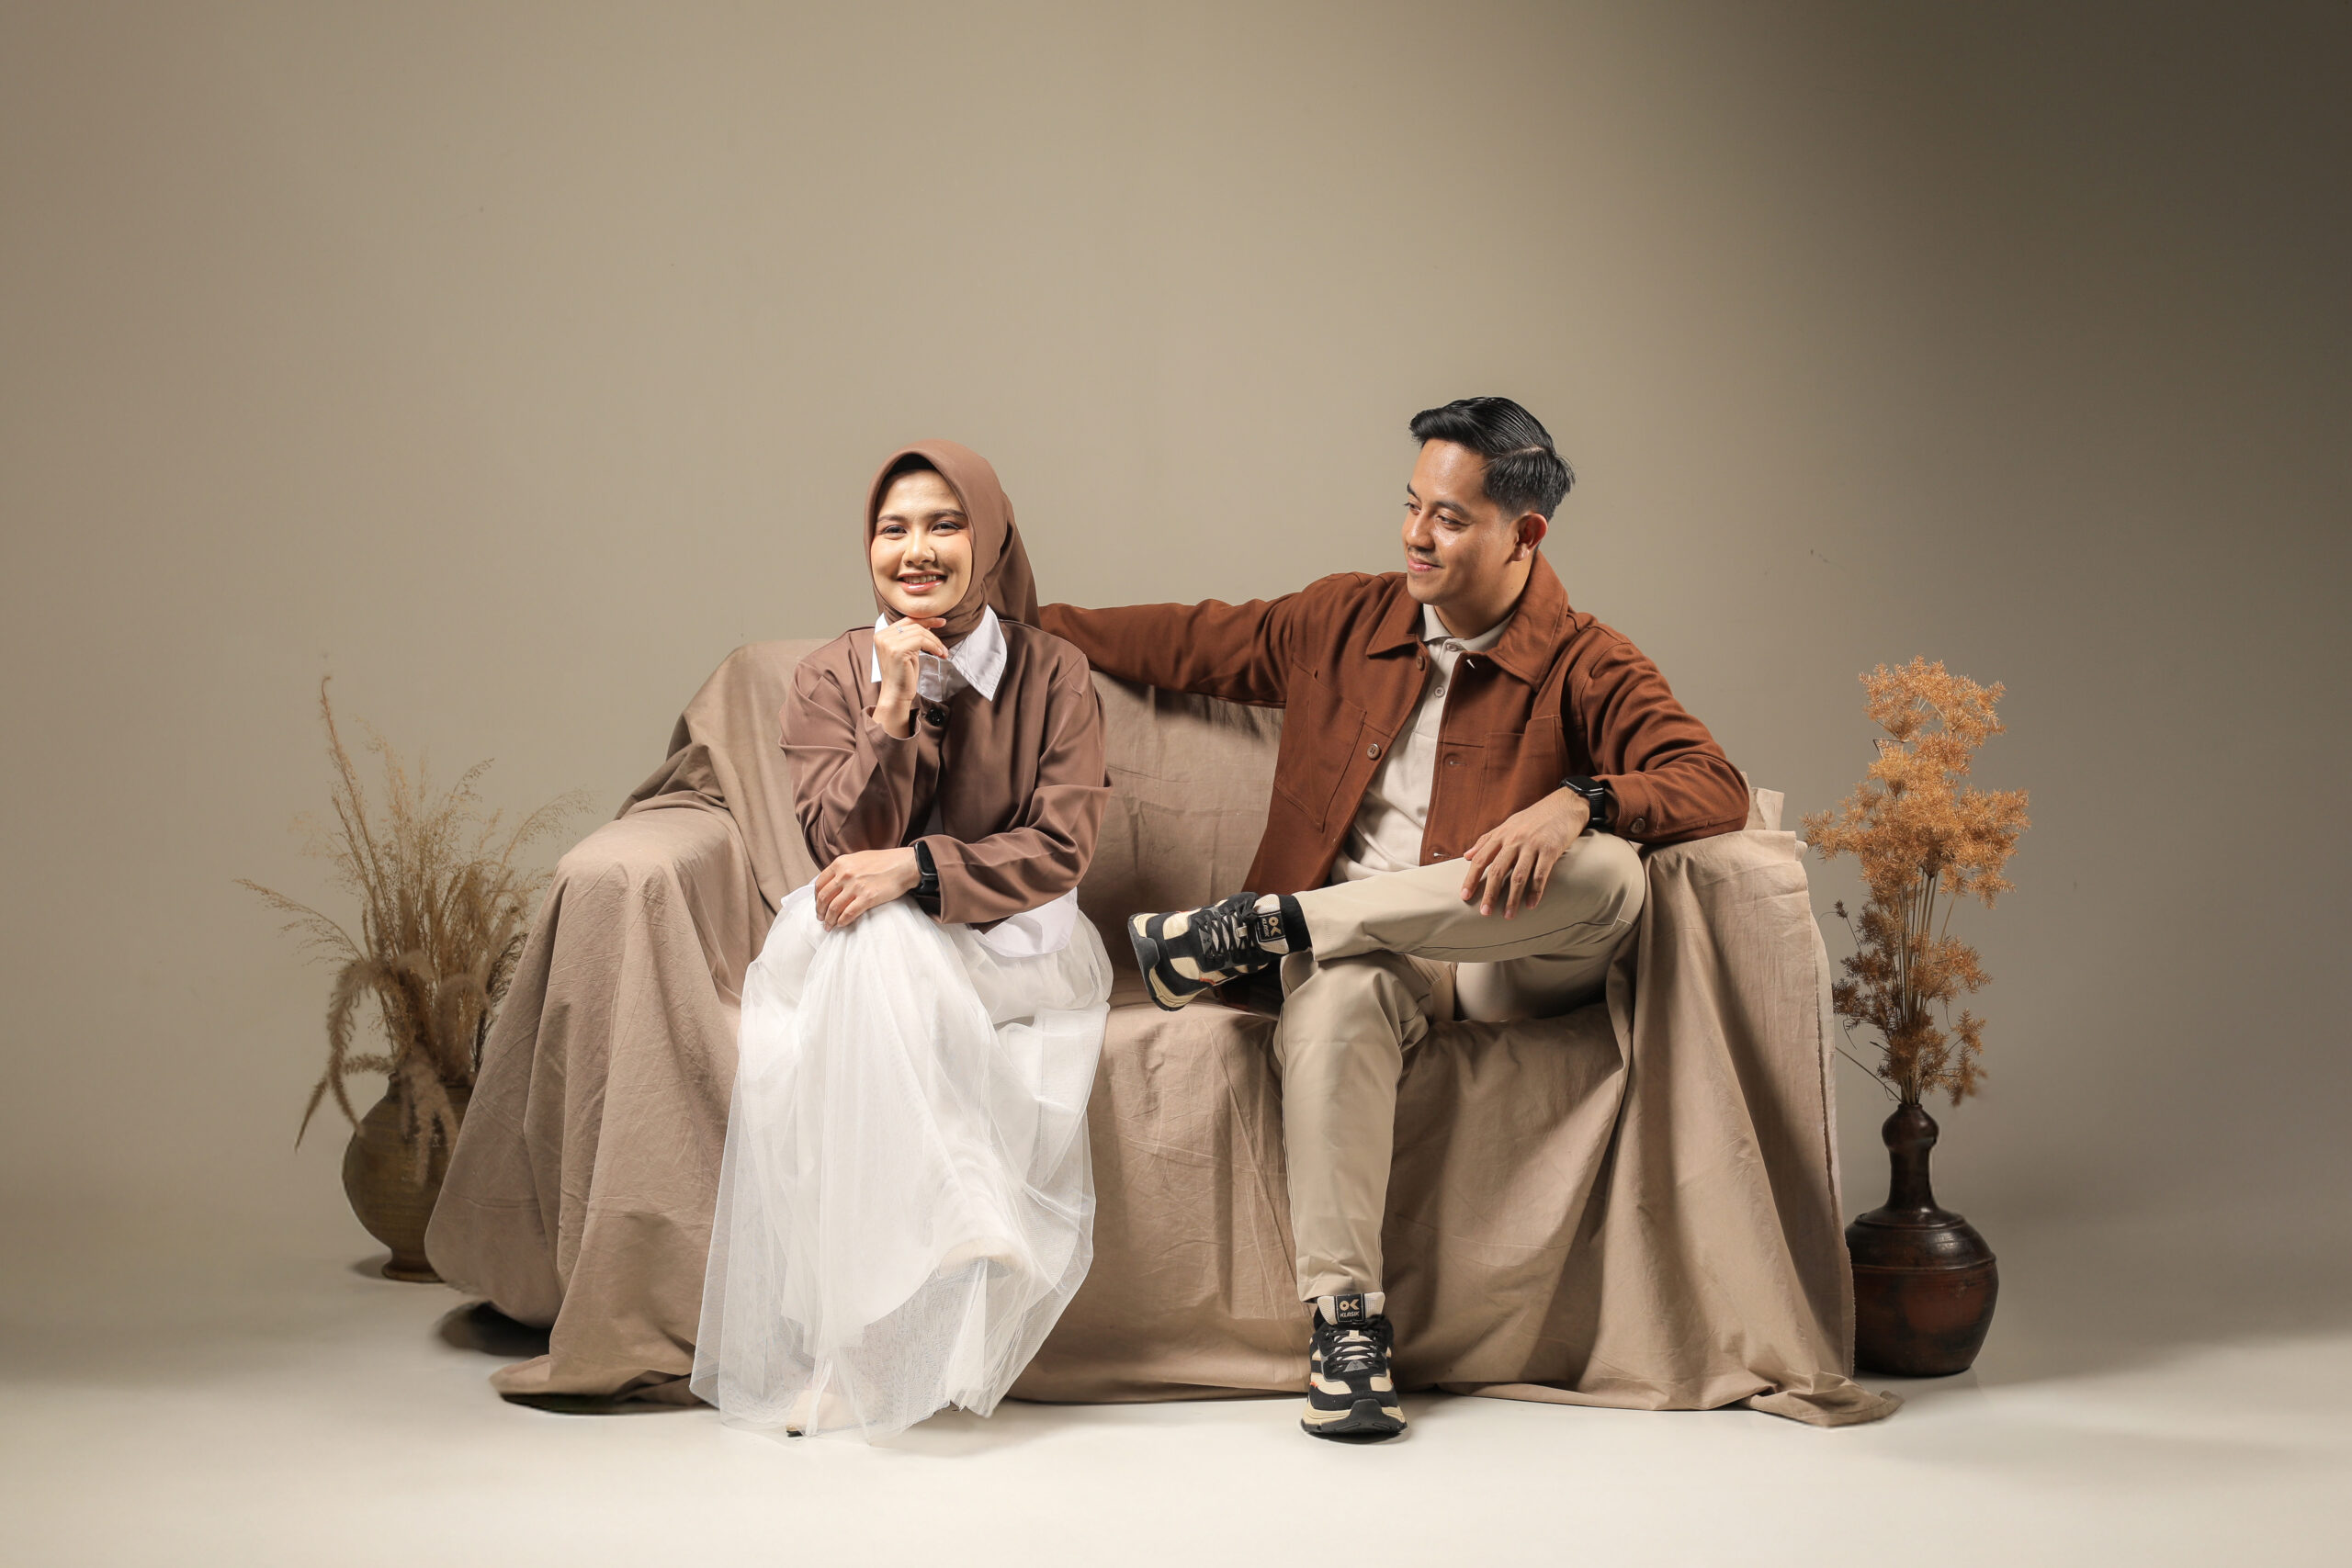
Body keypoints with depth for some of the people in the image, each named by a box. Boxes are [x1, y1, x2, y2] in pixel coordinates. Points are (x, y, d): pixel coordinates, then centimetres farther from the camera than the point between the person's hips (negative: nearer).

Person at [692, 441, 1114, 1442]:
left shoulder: (1050, 674, -1)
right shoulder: (830, 679, 2)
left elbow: (1060, 850, -9)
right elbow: (846, 845, -7)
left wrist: (915, 869, -23)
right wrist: (892, 708, -19)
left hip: (1008, 943, -2)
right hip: (859, 944, 2)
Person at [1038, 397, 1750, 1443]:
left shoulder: (1585, 669, -2)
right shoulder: (1343, 622, 11)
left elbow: (1715, 787, -15)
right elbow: (1193, 642, 22)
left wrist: (1574, 803, -34)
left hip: (1500, 956, -1)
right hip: (1360, 952, 2)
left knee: (1608, 873, -35)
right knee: (1336, 999, -37)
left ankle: (1263, 925, -27)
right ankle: (1344, 1320, -35)